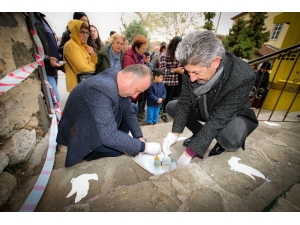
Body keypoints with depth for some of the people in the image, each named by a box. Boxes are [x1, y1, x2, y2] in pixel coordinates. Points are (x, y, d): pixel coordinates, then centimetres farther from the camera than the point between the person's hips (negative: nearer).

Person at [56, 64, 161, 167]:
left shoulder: (121, 82, -11)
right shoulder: (102, 89, -38)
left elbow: (128, 112, -3)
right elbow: (109, 135, -40)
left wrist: (140, 138, -12)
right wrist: (143, 147, -32)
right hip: (82, 133, -8)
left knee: (133, 109, 3)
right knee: (121, 148, -21)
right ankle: (89, 153, 5)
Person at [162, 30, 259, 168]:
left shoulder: (242, 77, -36)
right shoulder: (193, 69, -23)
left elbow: (218, 120, -36)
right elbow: (184, 102, -16)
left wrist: (188, 154, -35)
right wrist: (175, 133, -25)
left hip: (233, 115, -4)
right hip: (205, 109, 5)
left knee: (230, 140, -36)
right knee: (171, 107, -7)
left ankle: (222, 143, 3)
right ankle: (200, 134, 9)